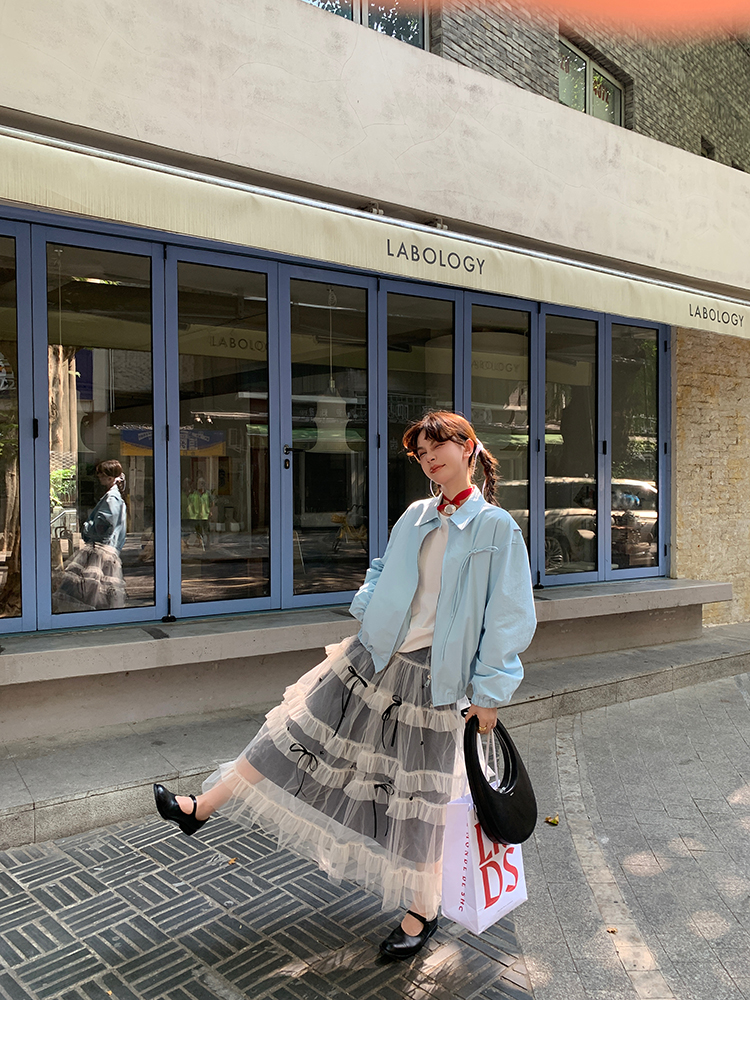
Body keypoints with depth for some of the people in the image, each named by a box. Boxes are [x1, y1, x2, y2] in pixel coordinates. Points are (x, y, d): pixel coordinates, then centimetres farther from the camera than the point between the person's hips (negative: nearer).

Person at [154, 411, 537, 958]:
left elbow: (510, 618, -10)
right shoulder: (415, 517, 7)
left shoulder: (497, 528, -11)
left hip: (431, 676, -5)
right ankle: (200, 809, 23)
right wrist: (370, 610, 6)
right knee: (300, 729, 10)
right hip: (373, 657, 6)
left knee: (419, 794, 5)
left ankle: (421, 913, 26)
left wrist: (489, 693, -10)